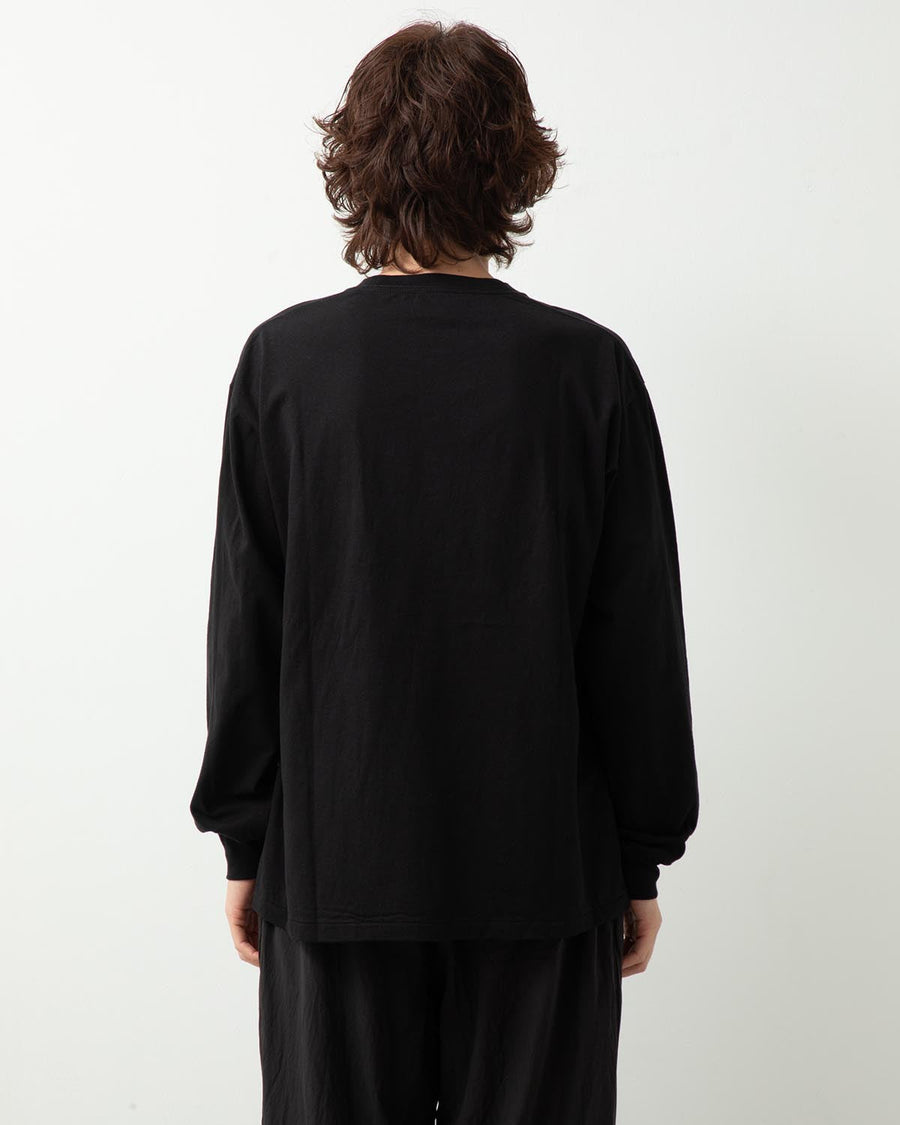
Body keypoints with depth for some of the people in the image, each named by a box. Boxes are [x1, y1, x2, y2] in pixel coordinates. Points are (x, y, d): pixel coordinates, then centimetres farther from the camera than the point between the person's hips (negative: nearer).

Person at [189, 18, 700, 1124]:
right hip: (544, 865, 0)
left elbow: (245, 630, -2)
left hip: (334, 864, 1)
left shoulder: (284, 361, -5)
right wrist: (643, 857, 7)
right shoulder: (588, 368, -6)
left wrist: (242, 838, 8)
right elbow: (639, 640, -3)